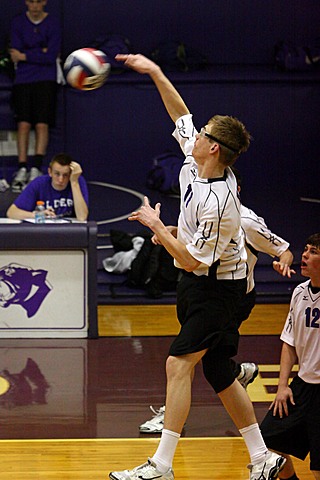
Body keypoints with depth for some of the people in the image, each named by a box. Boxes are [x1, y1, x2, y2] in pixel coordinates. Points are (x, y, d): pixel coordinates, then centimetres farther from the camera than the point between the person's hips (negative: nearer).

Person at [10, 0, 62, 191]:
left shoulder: (53, 23, 2)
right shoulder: (18, 23, 8)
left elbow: (51, 57, -6)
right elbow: (16, 52, -1)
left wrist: (25, 56, -5)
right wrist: (40, 52, -7)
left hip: (46, 80, -1)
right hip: (23, 79, 1)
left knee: (42, 124, -12)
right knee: (23, 124, -9)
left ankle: (36, 169, -13)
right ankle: (22, 169, -9)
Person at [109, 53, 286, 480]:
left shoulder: (217, 202, -27)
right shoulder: (196, 165, -3)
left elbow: (192, 261, -23)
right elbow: (182, 115, 13)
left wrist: (156, 226, -15)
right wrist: (155, 73, 8)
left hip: (215, 288, -9)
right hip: (199, 285, 9)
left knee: (179, 364, -12)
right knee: (218, 372, 11)